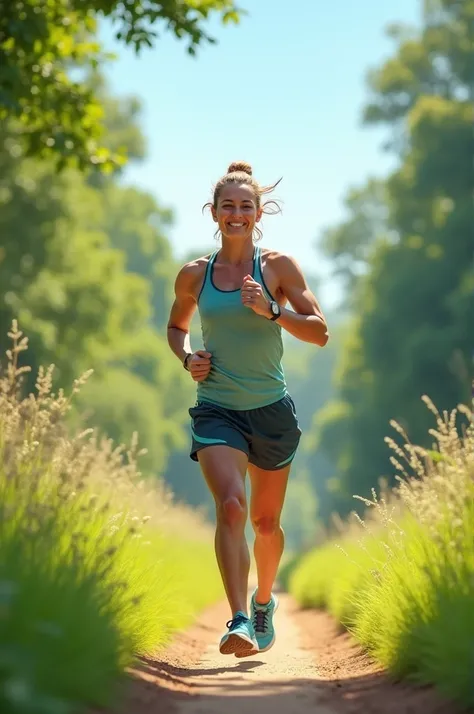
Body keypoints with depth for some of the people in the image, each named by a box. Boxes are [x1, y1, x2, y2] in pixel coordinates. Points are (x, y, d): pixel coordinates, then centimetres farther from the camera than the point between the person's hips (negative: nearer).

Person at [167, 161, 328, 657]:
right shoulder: (193, 275, 4)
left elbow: (320, 332, -5)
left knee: (265, 521, 14)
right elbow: (176, 327, 22)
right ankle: (239, 622, -29)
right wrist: (187, 357, 1)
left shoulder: (278, 267, -1)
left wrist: (271, 310, -20)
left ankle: (264, 601, 42)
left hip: (271, 410, 0)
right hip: (216, 410, 0)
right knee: (229, 505, -24)